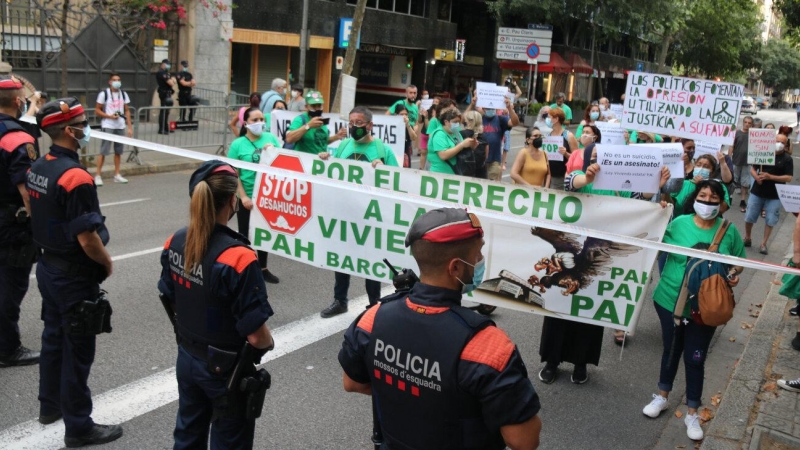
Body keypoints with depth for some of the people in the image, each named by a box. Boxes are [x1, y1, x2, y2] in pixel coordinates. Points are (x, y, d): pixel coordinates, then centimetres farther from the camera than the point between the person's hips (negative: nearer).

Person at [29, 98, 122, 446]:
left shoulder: (37, 168, 3)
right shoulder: (75, 176, -25)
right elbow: (87, 238, -26)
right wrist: (108, 264, -9)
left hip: (48, 266, 9)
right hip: (74, 275, -9)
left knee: (53, 338, 23)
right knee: (77, 350, 2)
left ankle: (50, 405, 40)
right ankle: (78, 427, 14)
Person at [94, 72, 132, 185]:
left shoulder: (123, 94, 9)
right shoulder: (104, 93, -4)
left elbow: (127, 111, 12)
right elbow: (97, 110, -3)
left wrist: (130, 127, 6)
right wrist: (109, 116, -17)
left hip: (120, 126, 5)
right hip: (107, 126, -5)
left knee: (118, 151, 9)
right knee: (103, 151, -7)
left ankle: (117, 175, 18)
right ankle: (98, 175, -1)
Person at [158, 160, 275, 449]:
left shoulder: (175, 243, -8)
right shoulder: (237, 257, -29)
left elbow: (171, 301, 6)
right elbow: (256, 336, -25)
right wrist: (270, 343, -4)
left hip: (187, 359, 6)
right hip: (226, 369, -6)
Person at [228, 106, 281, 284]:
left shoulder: (270, 138, 0)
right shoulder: (238, 144, -10)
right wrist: (243, 197, -15)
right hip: (247, 198, -4)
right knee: (245, 234, 9)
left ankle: (263, 269, 33)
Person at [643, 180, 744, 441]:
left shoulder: (729, 231, -5)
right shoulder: (678, 224, -8)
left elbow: (739, 262, 7)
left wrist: (734, 276, -15)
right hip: (670, 299, 1)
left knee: (695, 358, 7)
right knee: (670, 350, 19)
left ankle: (692, 413, 24)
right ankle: (662, 396, 40)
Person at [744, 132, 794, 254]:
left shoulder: (787, 159, -4)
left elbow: (788, 178, -11)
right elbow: (752, 168, 6)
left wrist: (770, 177, -22)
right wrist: (756, 177, -16)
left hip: (774, 195, -2)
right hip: (757, 192, 2)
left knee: (770, 221, 2)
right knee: (749, 217, 6)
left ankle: (763, 244, 14)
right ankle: (747, 238, 26)